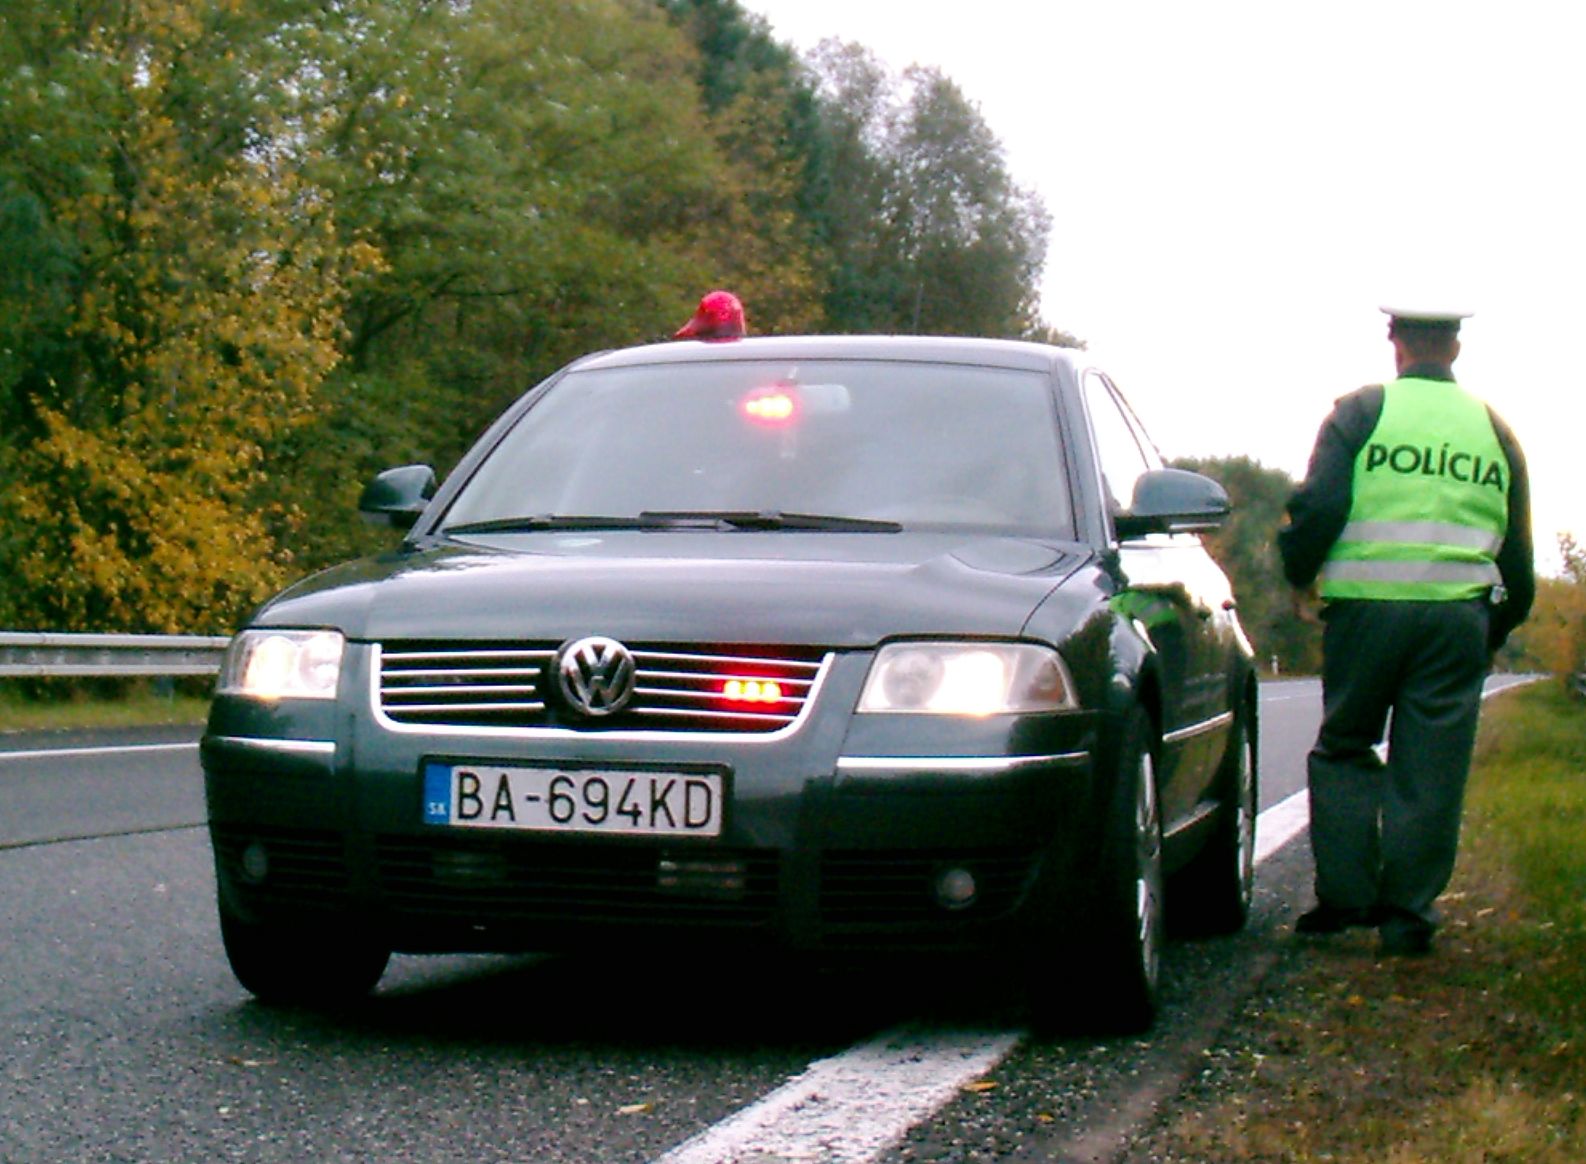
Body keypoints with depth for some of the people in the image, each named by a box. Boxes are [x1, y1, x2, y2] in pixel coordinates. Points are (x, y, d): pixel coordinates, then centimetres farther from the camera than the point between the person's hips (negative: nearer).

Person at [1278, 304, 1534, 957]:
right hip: (1460, 615, 2)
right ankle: (1408, 914, 3)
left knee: (1344, 750, 12)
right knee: (1433, 771, 4)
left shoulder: (1361, 412, 2)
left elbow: (1318, 505, -9)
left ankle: (1346, 893, 4)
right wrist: (1499, 628, 26)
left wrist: (1301, 578, 7)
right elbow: (1517, 551, 17)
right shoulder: (1494, 430, 14)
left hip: (1367, 608, -2)